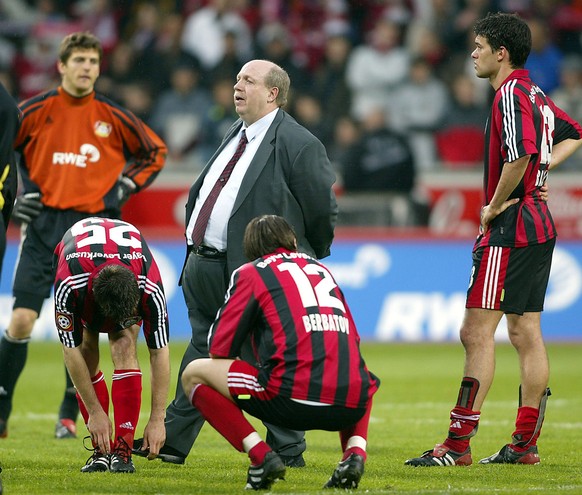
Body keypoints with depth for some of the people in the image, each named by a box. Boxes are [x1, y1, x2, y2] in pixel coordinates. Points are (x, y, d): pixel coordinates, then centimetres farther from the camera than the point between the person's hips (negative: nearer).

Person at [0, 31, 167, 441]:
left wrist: (126, 187, 5)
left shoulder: (113, 117, 3)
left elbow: (155, 152, 16)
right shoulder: (36, 111, 0)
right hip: (43, 225, 0)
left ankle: (69, 417, 14)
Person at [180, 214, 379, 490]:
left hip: (293, 399, -5)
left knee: (194, 374, 13)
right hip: (351, 403, 5)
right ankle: (355, 452, 12)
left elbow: (219, 350, 6)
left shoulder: (250, 273, 12)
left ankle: (261, 456, -3)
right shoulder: (322, 270, 26)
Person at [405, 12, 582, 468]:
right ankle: (525, 443, 12)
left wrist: (495, 205, -16)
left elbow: (520, 155, -28)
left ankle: (458, 443, -12)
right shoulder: (535, 95, 15)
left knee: (477, 331, -10)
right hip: (540, 226, 10)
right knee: (526, 332, 10)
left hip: (510, 228, -10)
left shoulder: (511, 94, -14)